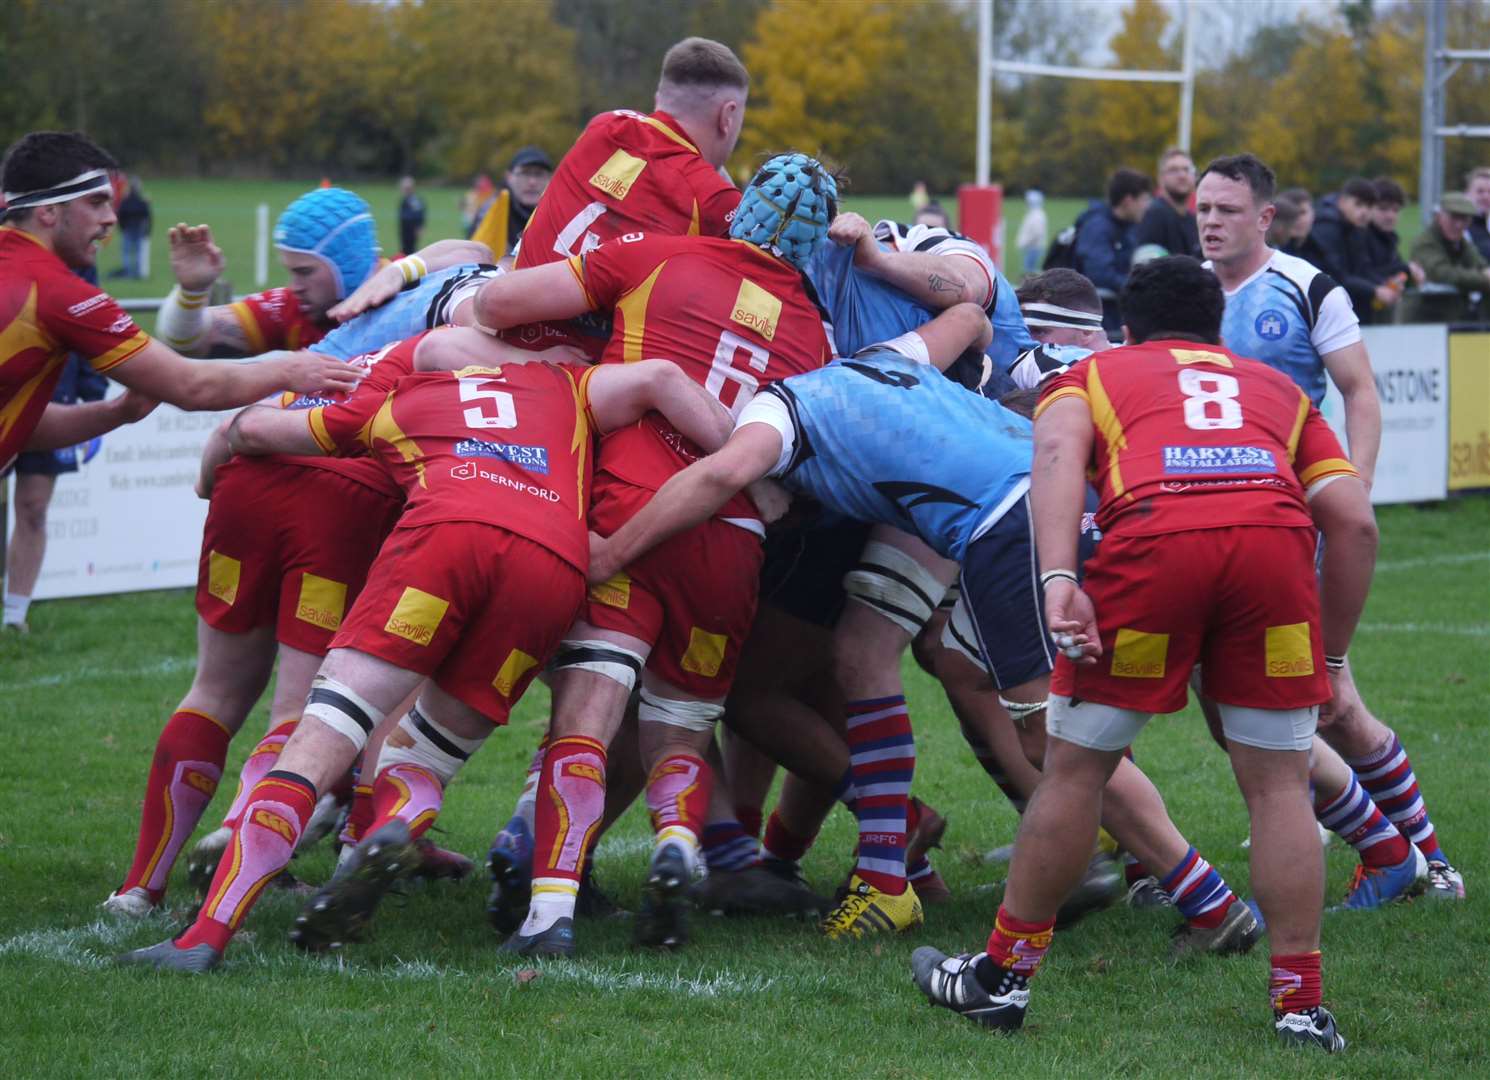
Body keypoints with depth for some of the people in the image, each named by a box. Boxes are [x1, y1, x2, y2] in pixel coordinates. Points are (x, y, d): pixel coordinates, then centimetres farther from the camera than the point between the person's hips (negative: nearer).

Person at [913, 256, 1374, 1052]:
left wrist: (1058, 581, -7)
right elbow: (1354, 520, 22)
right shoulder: (1278, 389, 36)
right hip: (1274, 535, 2)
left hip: (1153, 536, -1)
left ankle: (1002, 976, 22)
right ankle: (1300, 1006, 12)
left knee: (1076, 766, 13)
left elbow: (1057, 450, 5)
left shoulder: (1092, 374, 31)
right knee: (1279, 782, 13)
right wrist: (1329, 658, 29)